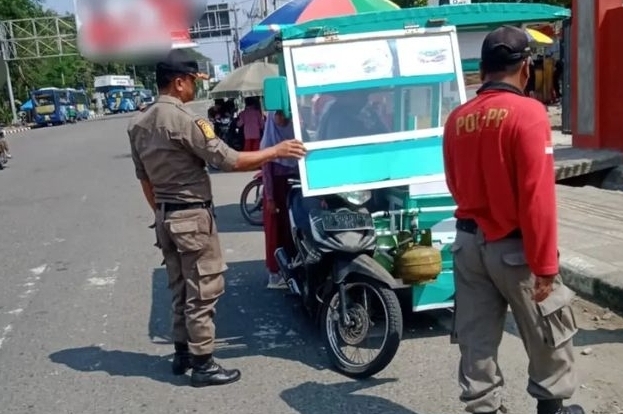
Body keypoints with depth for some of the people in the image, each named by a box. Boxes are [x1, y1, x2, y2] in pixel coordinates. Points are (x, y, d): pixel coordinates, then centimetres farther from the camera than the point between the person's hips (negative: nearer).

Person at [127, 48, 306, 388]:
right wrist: (275, 152, -11)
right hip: (192, 216, -9)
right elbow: (228, 161, -20)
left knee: (180, 289, 18)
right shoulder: (184, 120, -19)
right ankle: (202, 365, 7)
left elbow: (144, 177, 14)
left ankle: (182, 353, 28)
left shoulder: (138, 124, 8)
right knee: (202, 291, 0)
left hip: (165, 216, 9)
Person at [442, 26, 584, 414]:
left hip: (469, 242, 5)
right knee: (550, 334, 17)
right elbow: (537, 196, -20)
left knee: (477, 339, 12)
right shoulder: (528, 112, -16)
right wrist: (545, 264, -16)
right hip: (514, 246, -5)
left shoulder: (457, 118, 2)